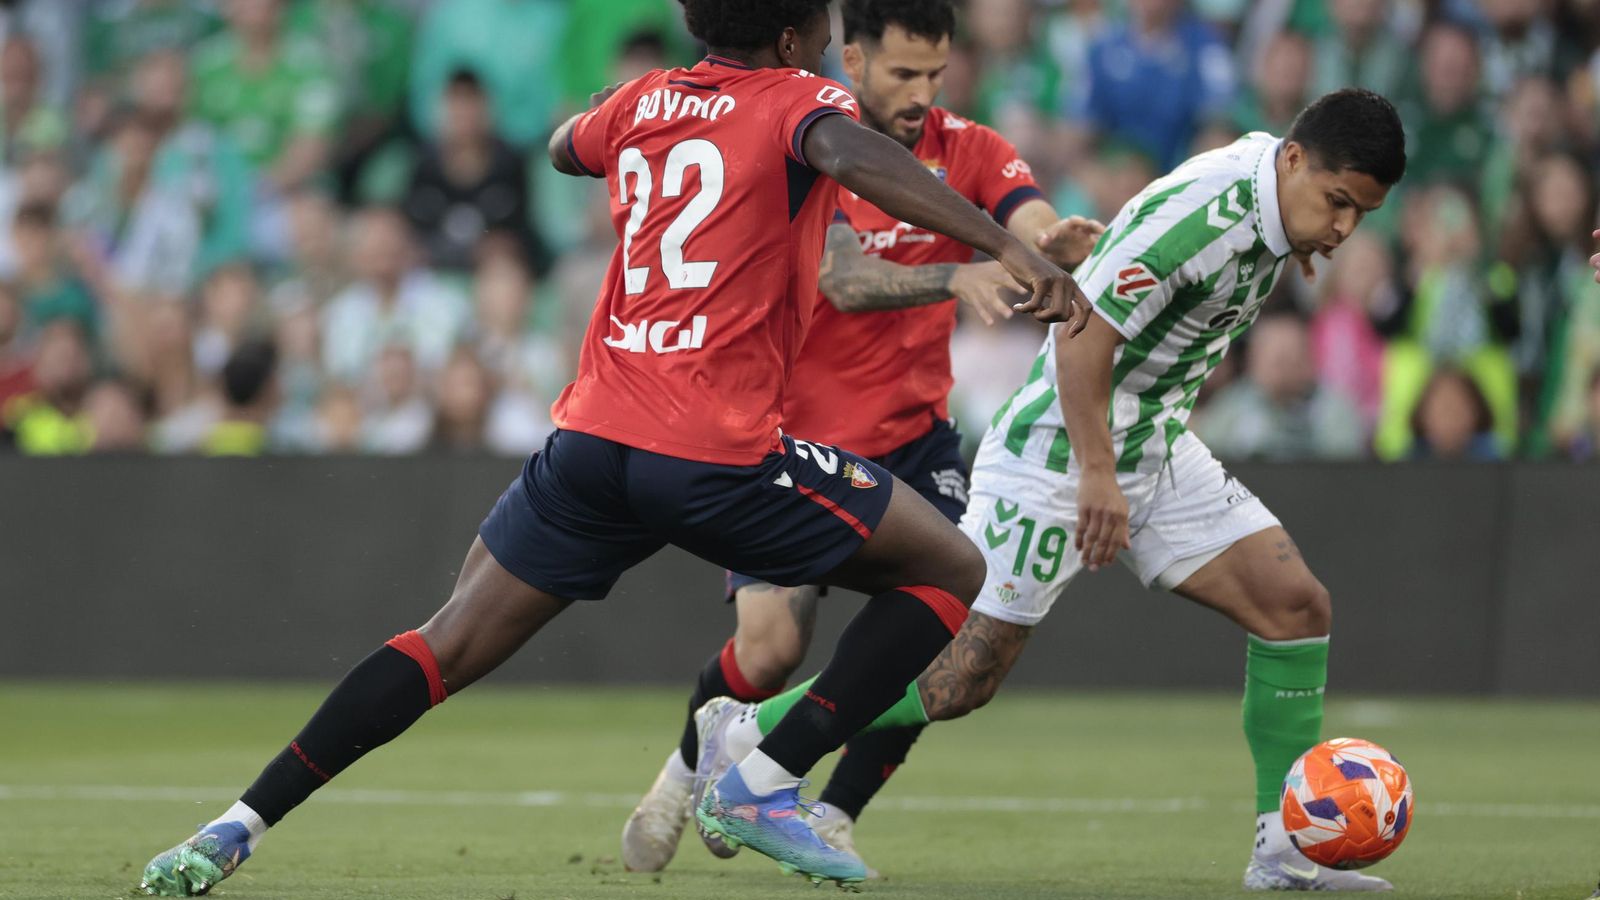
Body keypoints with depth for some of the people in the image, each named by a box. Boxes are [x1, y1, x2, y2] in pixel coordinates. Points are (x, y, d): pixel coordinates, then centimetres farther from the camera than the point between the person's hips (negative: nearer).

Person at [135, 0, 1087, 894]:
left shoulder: (643, 102, 16)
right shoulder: (800, 100, 0)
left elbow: (564, 147, 39)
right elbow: (846, 152, -25)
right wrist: (1005, 243, -33)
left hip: (594, 434, 6)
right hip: (722, 447, -6)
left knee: (452, 643, 12)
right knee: (954, 571, 10)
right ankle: (769, 782, 2)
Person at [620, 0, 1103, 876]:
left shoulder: (968, 151, -4)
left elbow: (1035, 229, -22)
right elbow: (846, 282, -31)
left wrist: (1064, 241, -48)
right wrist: (955, 277, -50)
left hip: (914, 436, 3)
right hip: (791, 432, -3)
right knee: (772, 645, -13)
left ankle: (832, 820, 2)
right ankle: (688, 773, 20)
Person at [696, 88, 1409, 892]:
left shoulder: (1272, 186, 1)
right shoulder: (1202, 213, -27)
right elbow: (1084, 328, -28)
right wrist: (1096, 473, -27)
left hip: (1155, 449, 9)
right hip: (1055, 456, -9)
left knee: (1296, 606, -3)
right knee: (961, 679, -6)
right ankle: (739, 734, 9)